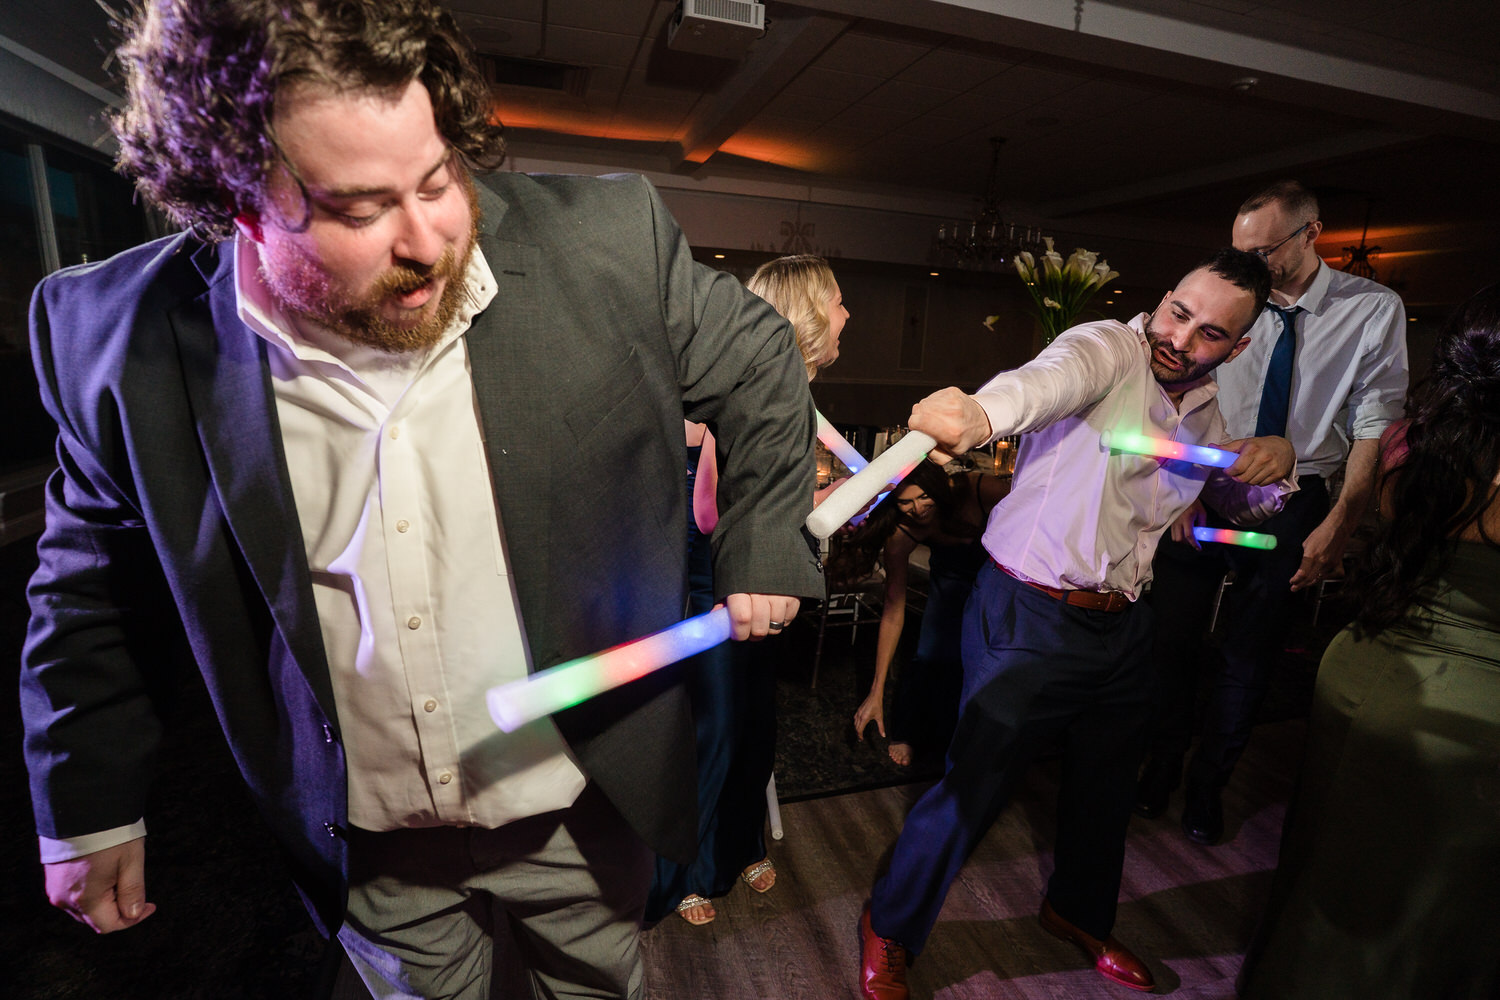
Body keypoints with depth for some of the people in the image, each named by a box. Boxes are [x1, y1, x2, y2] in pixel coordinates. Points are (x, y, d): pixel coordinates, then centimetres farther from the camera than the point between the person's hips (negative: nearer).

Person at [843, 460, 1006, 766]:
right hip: (951, 568, 0)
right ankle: (908, 733, 14)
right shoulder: (900, 534, -29)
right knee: (933, 656, -13)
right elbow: (893, 609, -24)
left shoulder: (983, 489, -36)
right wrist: (877, 692, -22)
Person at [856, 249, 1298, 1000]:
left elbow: (1245, 504, 24)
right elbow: (1053, 377, -39)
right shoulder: (1106, 349, -14)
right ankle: (889, 929, 28)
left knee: (1107, 785, 24)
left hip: (1120, 627, 8)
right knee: (973, 787, 1)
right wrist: (981, 412, -62)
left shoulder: (1204, 411, 9)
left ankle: (1078, 913, 54)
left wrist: (1277, 460, 0)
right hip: (1030, 619, -7)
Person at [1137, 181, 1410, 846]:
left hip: (1293, 501, 0)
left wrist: (1339, 525, -13)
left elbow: (1375, 426, -5)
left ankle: (1209, 783, 30)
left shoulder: (1374, 310, -4)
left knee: (1251, 654, 9)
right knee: (1175, 637, 6)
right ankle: (1162, 762, 28)